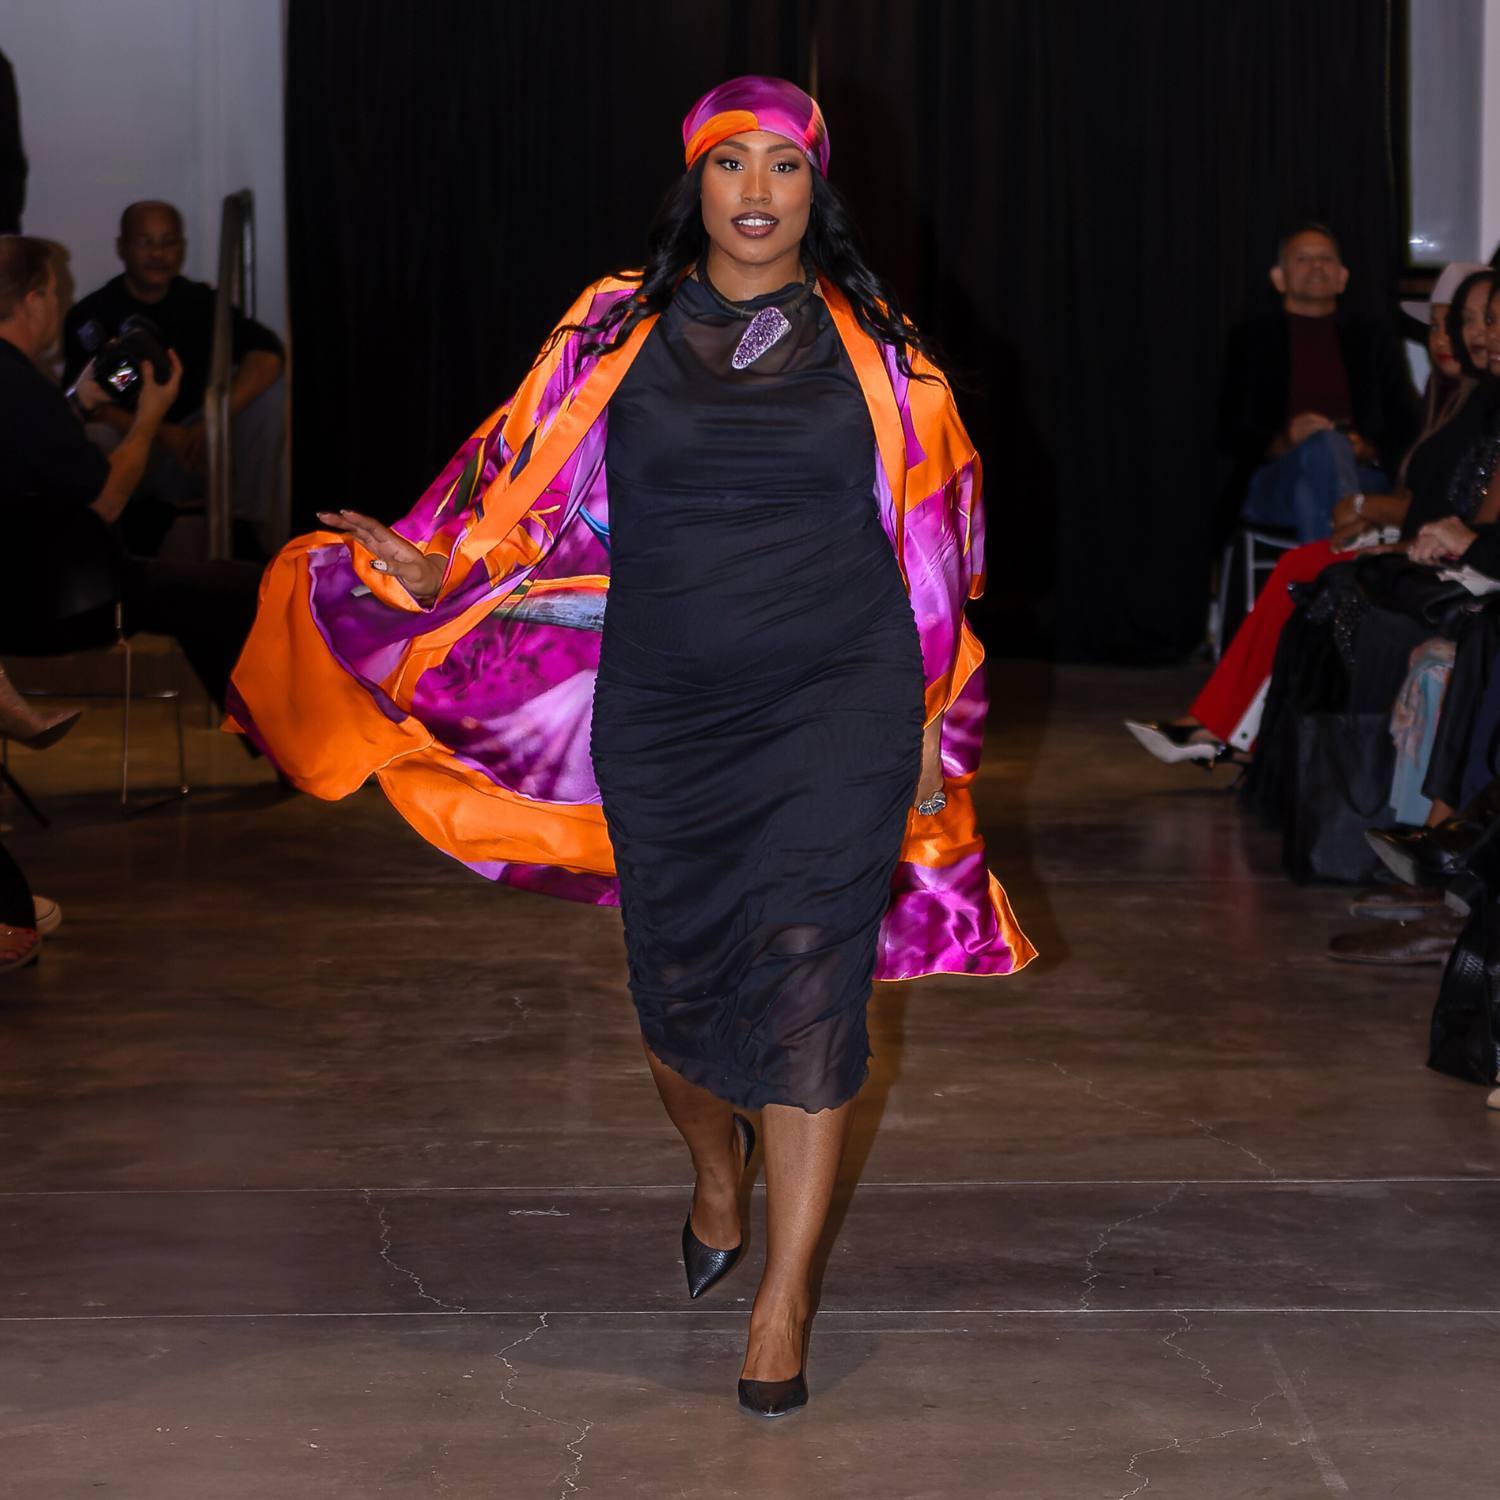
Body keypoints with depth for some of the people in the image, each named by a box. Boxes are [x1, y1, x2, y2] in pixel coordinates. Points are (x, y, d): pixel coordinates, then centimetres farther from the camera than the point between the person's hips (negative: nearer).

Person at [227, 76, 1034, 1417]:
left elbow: (931, 541, 10)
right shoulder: (619, 332, 6)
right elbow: (533, 495, 6)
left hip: (838, 704, -1)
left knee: (806, 984, -8)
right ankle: (717, 1177, 40)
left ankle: (786, 1295, 3)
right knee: (679, 979, 7)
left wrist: (933, 721, 9)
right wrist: (430, 571, -11)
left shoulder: (873, 348, 5)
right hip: (661, 712, 1)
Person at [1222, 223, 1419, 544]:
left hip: (1363, 477, 1)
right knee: (1324, 444, -37)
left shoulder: (1376, 340, 25)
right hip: (1274, 483, -1)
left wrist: (1368, 451, -6)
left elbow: (1406, 431, 18)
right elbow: (1232, 433, 10)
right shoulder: (1251, 340, 20)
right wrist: (1283, 443, -12)